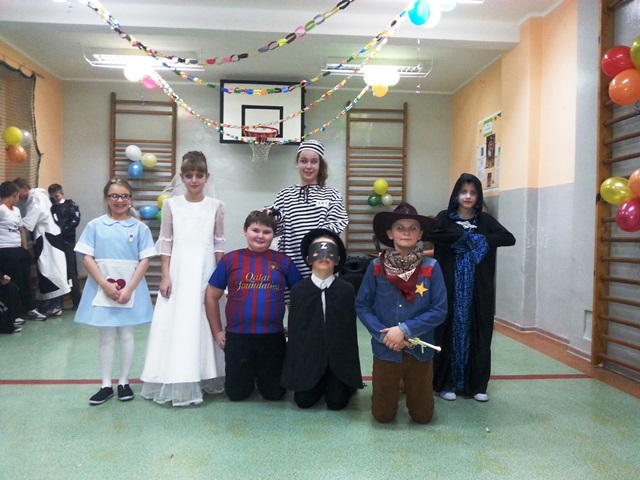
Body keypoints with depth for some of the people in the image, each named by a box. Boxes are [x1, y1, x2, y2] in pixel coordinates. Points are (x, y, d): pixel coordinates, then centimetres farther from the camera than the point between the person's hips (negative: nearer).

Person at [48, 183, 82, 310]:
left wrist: (62, 230, -17)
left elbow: (75, 221, -6)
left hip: (68, 241, -3)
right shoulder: (49, 206, 15)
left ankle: (77, 300, 1)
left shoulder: (70, 204, 6)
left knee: (71, 270, -4)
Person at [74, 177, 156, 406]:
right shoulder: (95, 225, 1)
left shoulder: (140, 228, 0)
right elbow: (87, 258, -3)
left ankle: (124, 383, 22)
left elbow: (144, 261, -3)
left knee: (126, 335, 9)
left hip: (130, 290, 0)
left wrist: (129, 289, -12)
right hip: (102, 289, 0)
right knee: (106, 337, 9)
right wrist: (105, 285, -12)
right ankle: (106, 385, 20)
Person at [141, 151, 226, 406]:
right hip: (178, 274, 0)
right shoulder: (171, 204, 3)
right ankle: (176, 383, 11)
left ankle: (204, 378, 18)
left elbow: (219, 244, 5)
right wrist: (165, 276, -3)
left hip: (206, 274, 0)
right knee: (175, 323, 1)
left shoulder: (216, 206, 3)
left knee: (203, 324, 4)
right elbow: (165, 243, 3)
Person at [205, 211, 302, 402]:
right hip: (237, 337, 0)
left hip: (273, 337, 0)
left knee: (274, 393, 10)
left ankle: (263, 376, 42)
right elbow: (211, 297, 6)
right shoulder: (230, 259, -1)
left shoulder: (283, 261, 0)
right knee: (236, 394, 11)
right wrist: (217, 332, 4)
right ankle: (249, 375, 42)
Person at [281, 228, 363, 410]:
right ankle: (321, 384, 32)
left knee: (337, 403, 0)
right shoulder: (298, 290, -6)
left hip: (338, 356, -1)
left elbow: (350, 327, -4)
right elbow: (294, 328, -2)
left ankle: (338, 383, 32)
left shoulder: (346, 289, -8)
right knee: (304, 401, 2)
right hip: (308, 356, 1)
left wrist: (351, 365, -3)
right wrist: (294, 364, -2)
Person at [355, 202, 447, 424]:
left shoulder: (431, 267, -9)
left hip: (419, 351, 0)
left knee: (423, 416, 16)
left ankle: (410, 387, 47)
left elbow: (440, 310, -10)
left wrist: (404, 330, -18)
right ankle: (395, 388, 45)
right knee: (383, 415, 13)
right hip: (385, 351, 0)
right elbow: (362, 306, -2)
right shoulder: (376, 267, -7)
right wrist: (383, 334, -15)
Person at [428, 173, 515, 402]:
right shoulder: (445, 217, 1)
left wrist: (481, 239, -14)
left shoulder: (485, 220, 8)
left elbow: (510, 238, -4)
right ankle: (446, 383, 14)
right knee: (451, 332, 2)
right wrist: (465, 235, -18)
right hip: (451, 288, -2)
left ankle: (477, 384, 19)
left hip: (479, 290, 2)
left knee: (478, 334, 7)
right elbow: (430, 234, -21)